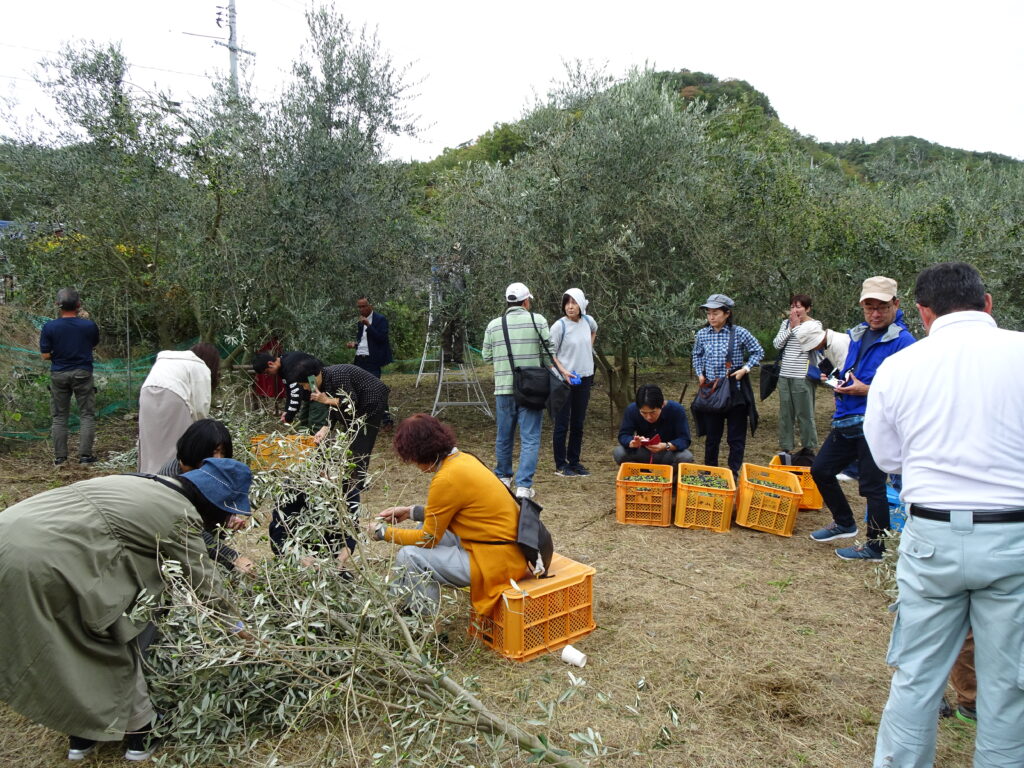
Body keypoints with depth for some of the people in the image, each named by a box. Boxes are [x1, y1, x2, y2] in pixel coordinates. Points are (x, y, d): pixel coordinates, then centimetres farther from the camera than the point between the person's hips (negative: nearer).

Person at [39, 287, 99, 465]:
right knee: (87, 415, 5)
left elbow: (45, 355, -6)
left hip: (59, 374, 1)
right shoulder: (89, 325, -8)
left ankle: (59, 457, 12)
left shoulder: (49, 327, -8)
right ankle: (85, 455, 2)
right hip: (82, 373, -1)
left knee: (59, 417, 10)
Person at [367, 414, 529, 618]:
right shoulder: (462, 458, 5)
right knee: (423, 531, 18)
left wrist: (383, 532, 3)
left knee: (409, 557, -10)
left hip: (496, 560, -10)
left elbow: (429, 539, -9)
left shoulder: (447, 478, -21)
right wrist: (410, 512, 17)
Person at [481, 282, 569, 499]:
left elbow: (486, 356, 8)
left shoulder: (494, 325, 3)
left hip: (503, 388, 3)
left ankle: (503, 477, 34)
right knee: (530, 438, 0)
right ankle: (523, 486, -4)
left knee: (504, 435, 17)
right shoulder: (538, 320, -3)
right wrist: (561, 370, 15)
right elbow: (549, 351, -1)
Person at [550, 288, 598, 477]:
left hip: (584, 378, 6)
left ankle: (574, 462, 24)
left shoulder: (588, 320, 3)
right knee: (562, 424, 1)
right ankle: (560, 465, 11)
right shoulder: (559, 325, -13)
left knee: (578, 424, 13)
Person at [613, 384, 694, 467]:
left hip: (668, 454, -1)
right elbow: (623, 435, -17)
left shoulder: (677, 410, -23)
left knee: (686, 457, -32)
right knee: (618, 453, -27)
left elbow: (684, 439, -23)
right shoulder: (631, 410, -18)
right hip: (641, 453, 1)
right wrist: (633, 443, -41)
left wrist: (666, 446, -43)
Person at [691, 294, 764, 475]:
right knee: (712, 434, 12)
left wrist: (745, 368, -10)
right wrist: (700, 374, 5)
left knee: (736, 436, 4)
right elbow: (697, 355, 18)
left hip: (735, 390, -3)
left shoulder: (740, 333, -8)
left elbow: (758, 352, 2)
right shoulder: (702, 334, 1)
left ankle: (734, 472, 15)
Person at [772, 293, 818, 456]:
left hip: (803, 377, -5)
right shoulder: (786, 323, 11)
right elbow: (777, 344, 3)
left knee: (805, 414, 0)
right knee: (785, 414, 10)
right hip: (784, 376, 5)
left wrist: (797, 326, -9)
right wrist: (790, 328, -5)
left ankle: (809, 448, 12)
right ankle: (786, 448, 19)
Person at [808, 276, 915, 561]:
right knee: (820, 470, 16)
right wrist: (841, 378, 5)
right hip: (846, 421, 8)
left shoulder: (903, 342, -13)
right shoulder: (857, 335, 11)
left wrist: (865, 390, -21)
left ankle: (875, 547, 18)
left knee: (872, 485, 2)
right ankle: (844, 523, 35)